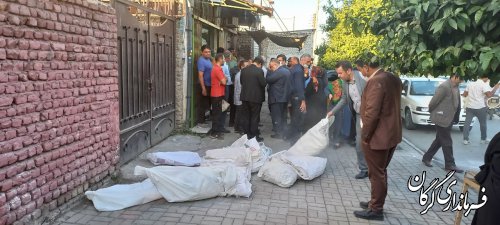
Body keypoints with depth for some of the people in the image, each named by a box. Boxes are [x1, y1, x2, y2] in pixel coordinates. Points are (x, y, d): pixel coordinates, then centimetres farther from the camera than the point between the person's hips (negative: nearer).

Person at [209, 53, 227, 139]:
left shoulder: (216, 68, 14)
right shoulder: (218, 69, -18)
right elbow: (224, 82, -20)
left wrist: (224, 79, 1)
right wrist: (225, 78, -2)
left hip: (218, 94, 10)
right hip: (217, 94, -10)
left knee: (218, 113, 15)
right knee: (217, 114, -4)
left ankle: (219, 130, 24)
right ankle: (215, 133, 2)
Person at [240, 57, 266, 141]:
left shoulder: (243, 70, 0)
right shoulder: (259, 71, -16)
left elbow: (241, 81, 9)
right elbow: (263, 83, -16)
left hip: (245, 97, 5)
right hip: (256, 97, -5)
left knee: (246, 117, 14)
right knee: (255, 118, 5)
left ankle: (247, 135, 22)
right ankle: (255, 136, 11)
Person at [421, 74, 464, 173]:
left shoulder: (456, 88, 8)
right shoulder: (444, 87, -21)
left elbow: (457, 103, 15)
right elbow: (433, 102, -18)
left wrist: (456, 118, 11)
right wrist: (432, 112, -2)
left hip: (449, 119, 9)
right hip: (442, 119, -9)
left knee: (439, 140, 16)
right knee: (447, 142, 0)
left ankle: (426, 158, 27)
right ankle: (450, 164, 11)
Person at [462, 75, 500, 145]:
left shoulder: (470, 84, 10)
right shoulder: (484, 85, -8)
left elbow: (464, 94, 12)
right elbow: (489, 95, -19)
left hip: (469, 107, 4)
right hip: (480, 107, -4)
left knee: (467, 123, 4)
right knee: (483, 124, 13)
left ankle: (465, 139, 2)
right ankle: (483, 139, 24)